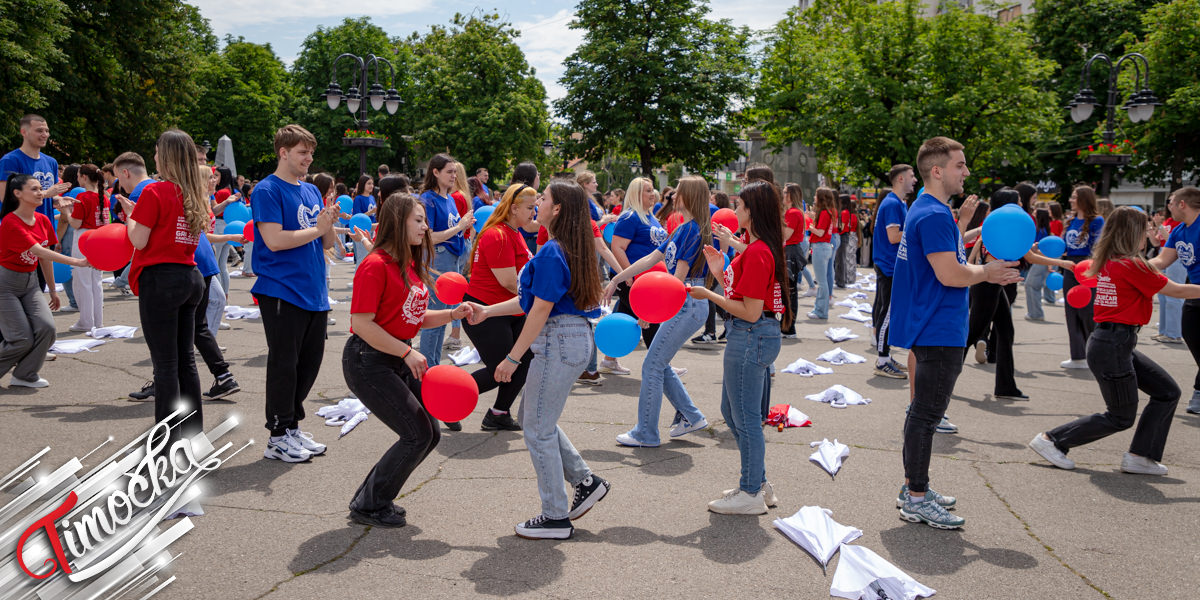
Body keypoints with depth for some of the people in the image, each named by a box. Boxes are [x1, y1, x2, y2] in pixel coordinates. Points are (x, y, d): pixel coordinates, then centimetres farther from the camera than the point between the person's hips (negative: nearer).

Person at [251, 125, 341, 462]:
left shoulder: (312, 191, 15)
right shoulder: (267, 191, -8)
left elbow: (327, 243, 14)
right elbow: (274, 240, -19)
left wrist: (330, 225, -6)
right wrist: (317, 229, -12)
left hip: (315, 294, 8)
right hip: (282, 292, -7)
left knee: (309, 363, 13)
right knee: (284, 365, -1)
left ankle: (293, 427, 27)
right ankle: (278, 437, 10)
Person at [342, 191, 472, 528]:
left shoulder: (411, 266, 11)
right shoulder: (376, 266, -17)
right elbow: (362, 323, -21)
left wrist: (453, 314, 0)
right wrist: (408, 353, -21)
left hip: (400, 358, 9)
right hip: (368, 361, -9)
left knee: (430, 434, 7)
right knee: (417, 436, -9)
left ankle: (373, 496, 22)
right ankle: (368, 507, 8)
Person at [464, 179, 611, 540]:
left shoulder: (552, 253, -18)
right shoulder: (569, 250, 13)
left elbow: (541, 310, -19)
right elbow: (533, 299, 17)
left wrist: (512, 358, -14)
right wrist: (486, 312, 15)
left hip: (559, 343, -10)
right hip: (572, 339, 10)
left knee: (538, 429, 0)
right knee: (531, 417, 20)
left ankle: (556, 518, 12)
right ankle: (585, 481, 25)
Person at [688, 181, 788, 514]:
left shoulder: (756, 252, -20)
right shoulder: (764, 248, 13)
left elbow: (750, 312, -22)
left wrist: (708, 295, -15)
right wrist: (721, 272, 10)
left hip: (751, 337, -11)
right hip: (758, 336, 11)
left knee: (746, 416, 2)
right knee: (731, 411, 20)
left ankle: (751, 493, 16)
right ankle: (758, 483, 30)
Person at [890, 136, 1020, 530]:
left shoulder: (933, 212, 17)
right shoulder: (934, 215, -18)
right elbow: (950, 275, -23)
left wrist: (987, 270, 8)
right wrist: (987, 272, -5)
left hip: (934, 330, 11)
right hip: (939, 331, -11)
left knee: (924, 412, 16)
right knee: (926, 414, -5)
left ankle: (913, 488, 26)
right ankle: (916, 500, 3)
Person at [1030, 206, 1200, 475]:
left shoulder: (1107, 263, 6)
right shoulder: (1132, 266, -17)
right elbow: (1176, 290, -8)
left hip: (1110, 341, 9)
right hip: (1113, 346, -9)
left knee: (1167, 392, 13)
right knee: (1120, 417, 3)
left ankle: (1139, 457, 14)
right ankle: (1051, 440, 7)